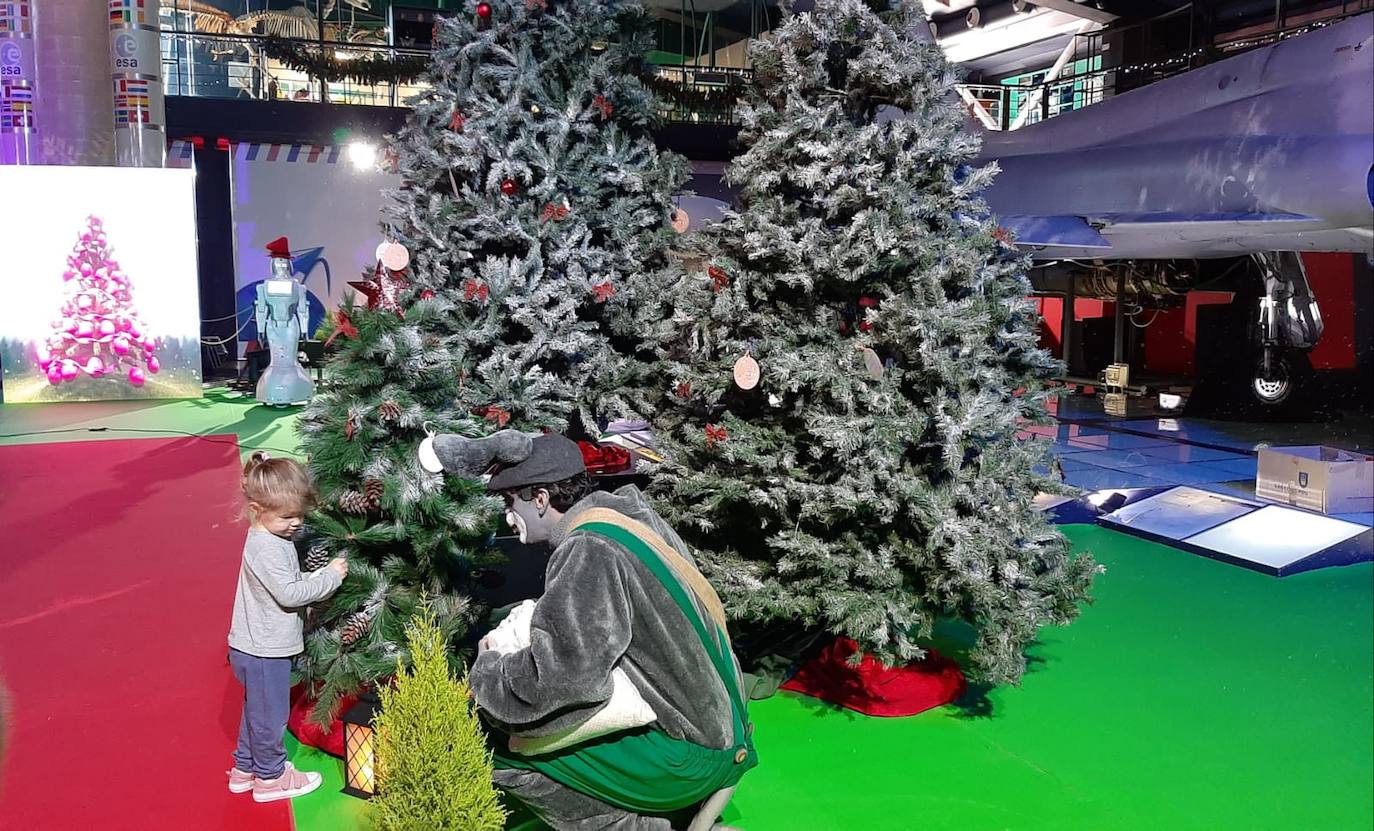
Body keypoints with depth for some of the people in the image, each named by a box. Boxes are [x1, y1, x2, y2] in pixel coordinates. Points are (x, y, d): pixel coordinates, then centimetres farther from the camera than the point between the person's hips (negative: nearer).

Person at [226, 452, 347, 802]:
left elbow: (291, 583, 13)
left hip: (259, 648, 10)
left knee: (256, 711, 24)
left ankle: (245, 768, 40)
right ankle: (270, 777, 24)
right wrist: (329, 577, -19)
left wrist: (320, 576, -1)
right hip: (263, 652, -10)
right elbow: (289, 594, -27)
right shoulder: (266, 549, -25)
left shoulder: (273, 538, 6)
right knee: (270, 715, 7)